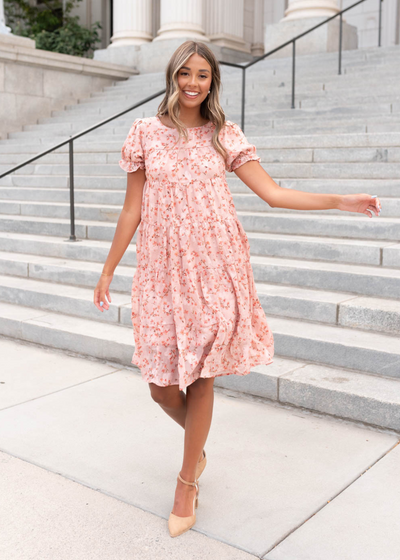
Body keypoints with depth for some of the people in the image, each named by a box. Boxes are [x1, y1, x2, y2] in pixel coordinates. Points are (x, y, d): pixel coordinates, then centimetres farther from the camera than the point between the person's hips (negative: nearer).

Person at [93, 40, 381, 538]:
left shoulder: (224, 136, 6)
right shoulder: (145, 133, 4)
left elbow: (272, 192, 2)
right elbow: (132, 210, 7)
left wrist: (342, 201, -5)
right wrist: (107, 271, 8)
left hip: (214, 268, 0)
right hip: (163, 271, 0)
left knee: (201, 377, 3)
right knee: (162, 384, 1)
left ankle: (187, 481, 25)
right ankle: (196, 443, 37)